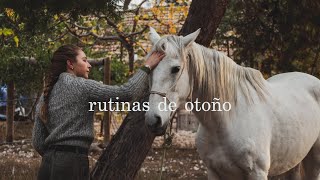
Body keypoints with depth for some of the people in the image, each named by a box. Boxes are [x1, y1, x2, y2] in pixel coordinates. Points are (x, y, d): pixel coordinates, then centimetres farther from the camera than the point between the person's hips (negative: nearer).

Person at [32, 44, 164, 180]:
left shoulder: (46, 95, 14)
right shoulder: (80, 85, -8)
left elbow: (38, 142, 13)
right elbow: (126, 92, -12)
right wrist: (146, 68, 0)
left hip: (48, 164, 8)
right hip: (71, 165, -8)